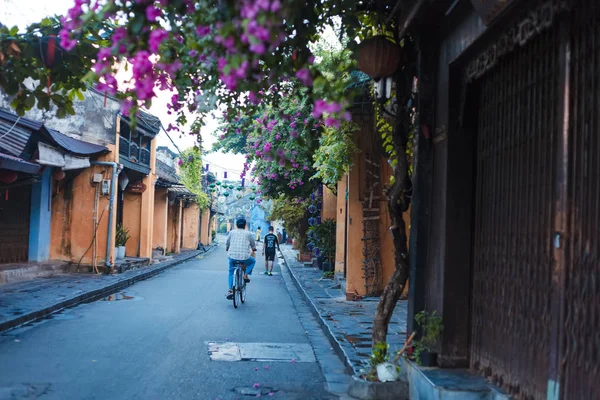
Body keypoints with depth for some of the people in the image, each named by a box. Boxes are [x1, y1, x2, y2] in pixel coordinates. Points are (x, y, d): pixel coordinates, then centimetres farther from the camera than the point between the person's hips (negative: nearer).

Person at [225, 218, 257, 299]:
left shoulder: (232, 232, 9)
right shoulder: (248, 233, 6)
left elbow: (227, 244, 19)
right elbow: (253, 246, 18)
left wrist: (227, 250, 42)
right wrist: (253, 249, 41)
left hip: (232, 257, 2)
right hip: (244, 257, -2)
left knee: (231, 273, 18)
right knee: (253, 261, 29)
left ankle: (230, 290, 3)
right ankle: (245, 275, 14)